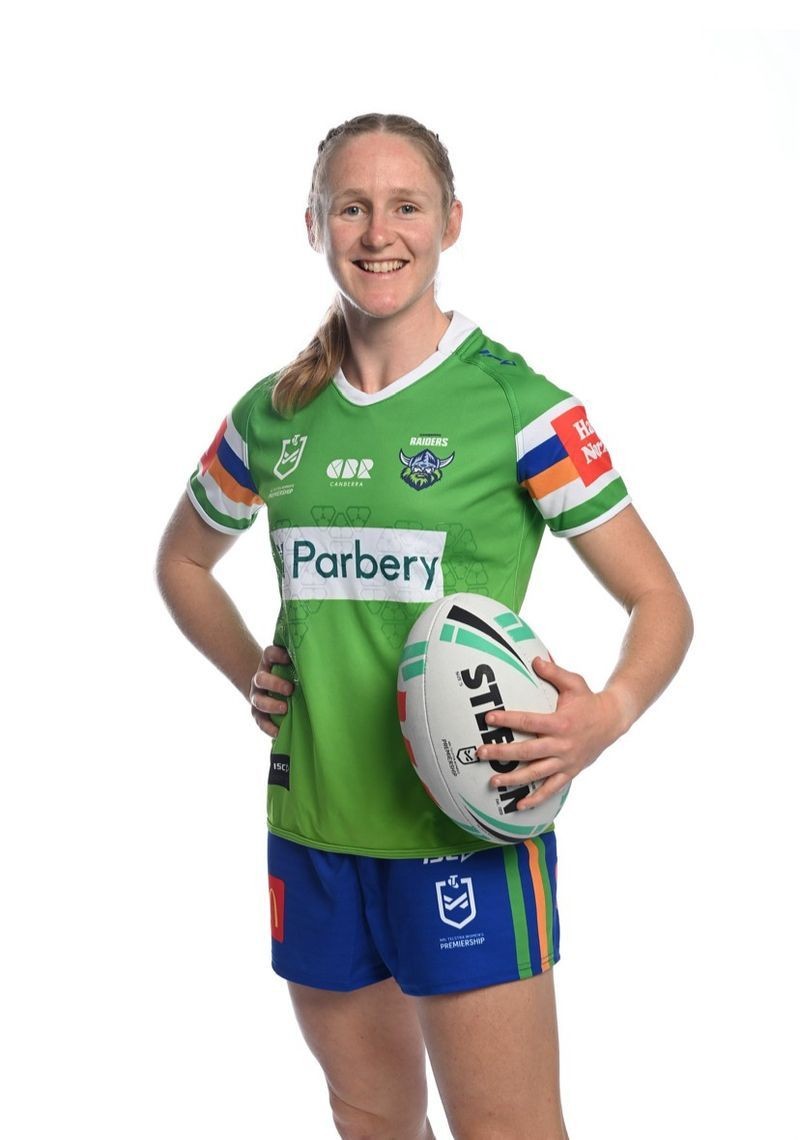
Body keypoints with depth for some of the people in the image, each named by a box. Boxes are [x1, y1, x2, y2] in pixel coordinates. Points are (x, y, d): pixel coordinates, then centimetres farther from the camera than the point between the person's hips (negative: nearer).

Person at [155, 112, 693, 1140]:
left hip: (468, 824, -4)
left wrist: (609, 713, -24)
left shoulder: (515, 403, -8)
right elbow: (183, 561, 24)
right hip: (311, 827, 5)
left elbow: (660, 603, -5)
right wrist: (248, 672, 8)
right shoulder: (273, 414, 6)